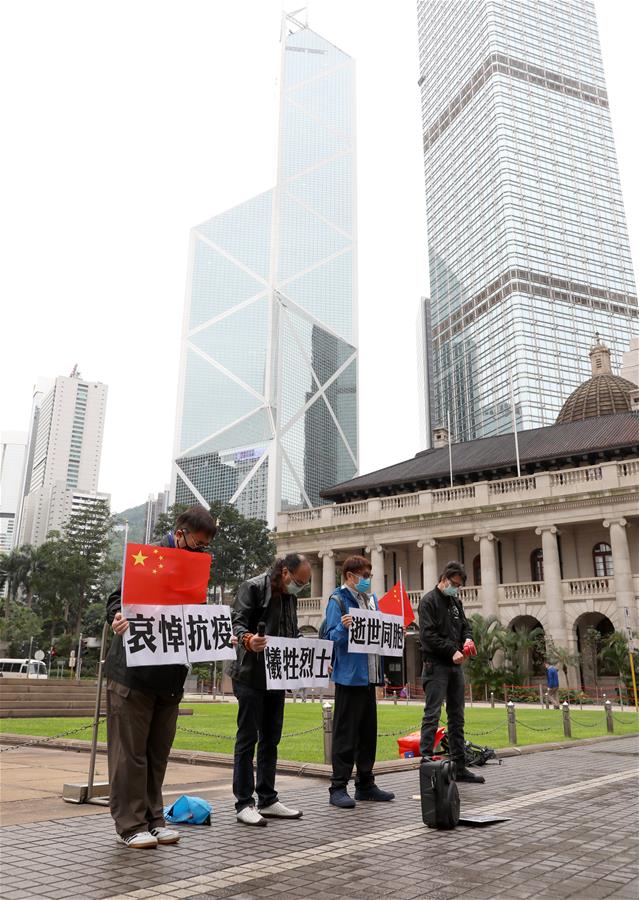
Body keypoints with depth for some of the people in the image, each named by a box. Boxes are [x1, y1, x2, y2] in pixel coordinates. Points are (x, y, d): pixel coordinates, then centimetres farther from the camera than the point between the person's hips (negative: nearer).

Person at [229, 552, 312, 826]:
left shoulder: (290, 596, 14)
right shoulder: (253, 587, -10)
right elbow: (237, 622, -18)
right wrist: (248, 639, -37)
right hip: (251, 676, -8)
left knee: (270, 739, 13)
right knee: (248, 738, -1)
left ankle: (268, 800, 22)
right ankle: (244, 804, 7)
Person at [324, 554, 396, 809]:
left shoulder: (371, 600, 15)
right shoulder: (338, 600, -8)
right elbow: (331, 637, -13)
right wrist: (343, 627, -32)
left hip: (369, 675, 8)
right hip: (349, 675, -8)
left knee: (368, 730, 14)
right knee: (345, 732, -2)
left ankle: (365, 784, 25)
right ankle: (338, 787, 7)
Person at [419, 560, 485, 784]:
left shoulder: (456, 601, 16)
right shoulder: (428, 601, -7)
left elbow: (465, 625, 21)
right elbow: (428, 635, -15)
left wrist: (468, 639, -2)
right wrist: (452, 651, -18)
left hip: (455, 665, 8)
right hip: (436, 665, -8)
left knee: (457, 717, 11)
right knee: (432, 715, -8)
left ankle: (459, 767, 18)